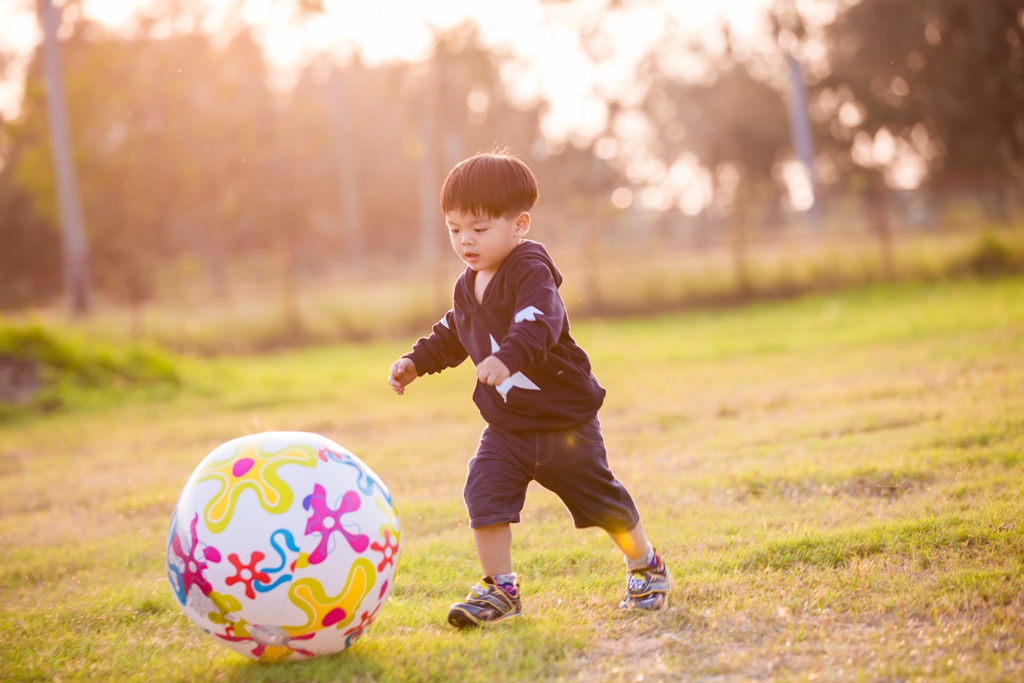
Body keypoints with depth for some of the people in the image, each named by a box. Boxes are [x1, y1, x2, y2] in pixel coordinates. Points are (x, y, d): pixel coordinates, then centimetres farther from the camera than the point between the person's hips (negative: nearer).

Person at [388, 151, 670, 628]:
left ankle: (646, 565, 32)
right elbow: (450, 336, 25)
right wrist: (415, 362, 13)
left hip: (564, 423, -6)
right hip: (505, 429, 6)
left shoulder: (530, 269, -19)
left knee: (600, 499, 7)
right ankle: (499, 589, 1)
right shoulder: (467, 287, 7)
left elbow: (539, 322, -38)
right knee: (485, 495, -12)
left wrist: (508, 357, -54)